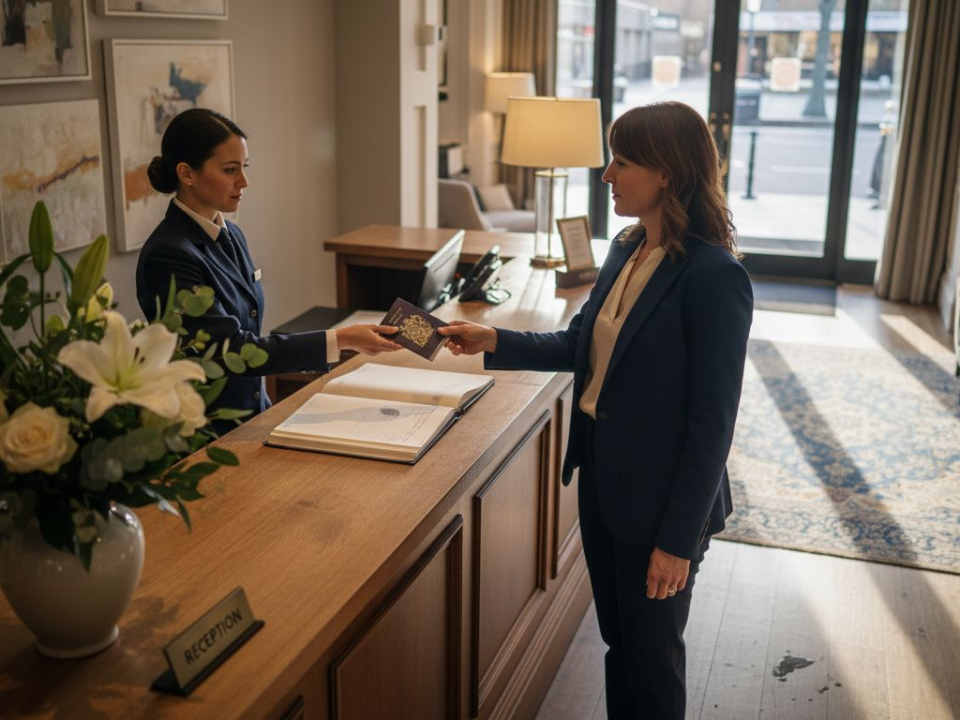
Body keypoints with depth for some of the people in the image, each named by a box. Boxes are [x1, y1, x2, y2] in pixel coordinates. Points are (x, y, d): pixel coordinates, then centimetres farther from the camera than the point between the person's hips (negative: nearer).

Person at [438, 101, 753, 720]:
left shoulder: (713, 276, -22)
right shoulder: (628, 250, 2)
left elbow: (713, 423, -20)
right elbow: (581, 345, 13)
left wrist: (678, 538, -17)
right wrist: (494, 341, 0)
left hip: (660, 498, -7)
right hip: (602, 477, 7)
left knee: (651, 652, 13)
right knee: (618, 639, 23)